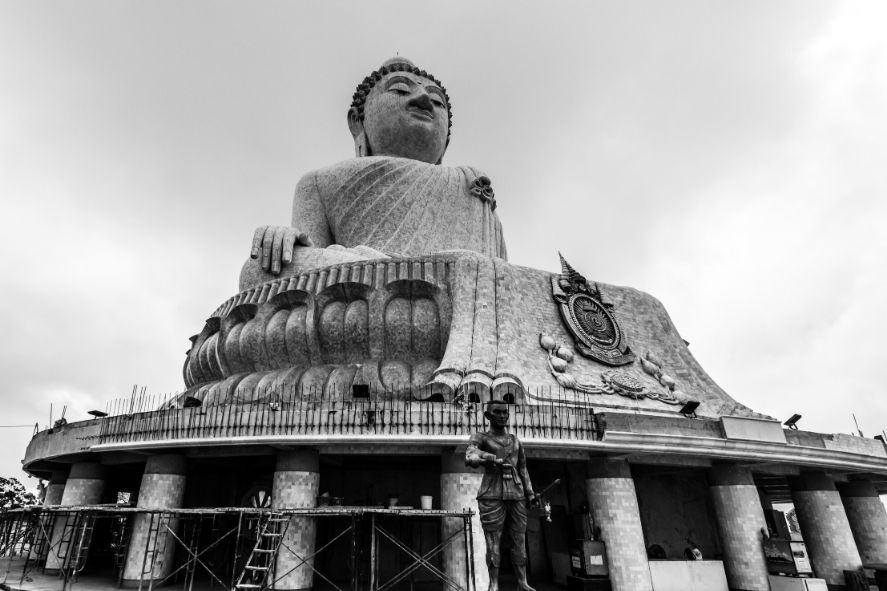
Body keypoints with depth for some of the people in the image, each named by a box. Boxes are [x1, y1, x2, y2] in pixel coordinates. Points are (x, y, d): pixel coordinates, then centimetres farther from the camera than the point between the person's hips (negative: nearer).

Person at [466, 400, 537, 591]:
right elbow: (470, 458, -19)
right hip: (492, 495, -4)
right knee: (493, 541, -4)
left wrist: (530, 493, 9)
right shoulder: (479, 438, 1)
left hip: (516, 495, 4)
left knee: (519, 540, 7)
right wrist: (492, 459, -37)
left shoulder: (515, 441, 17)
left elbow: (523, 469, 19)